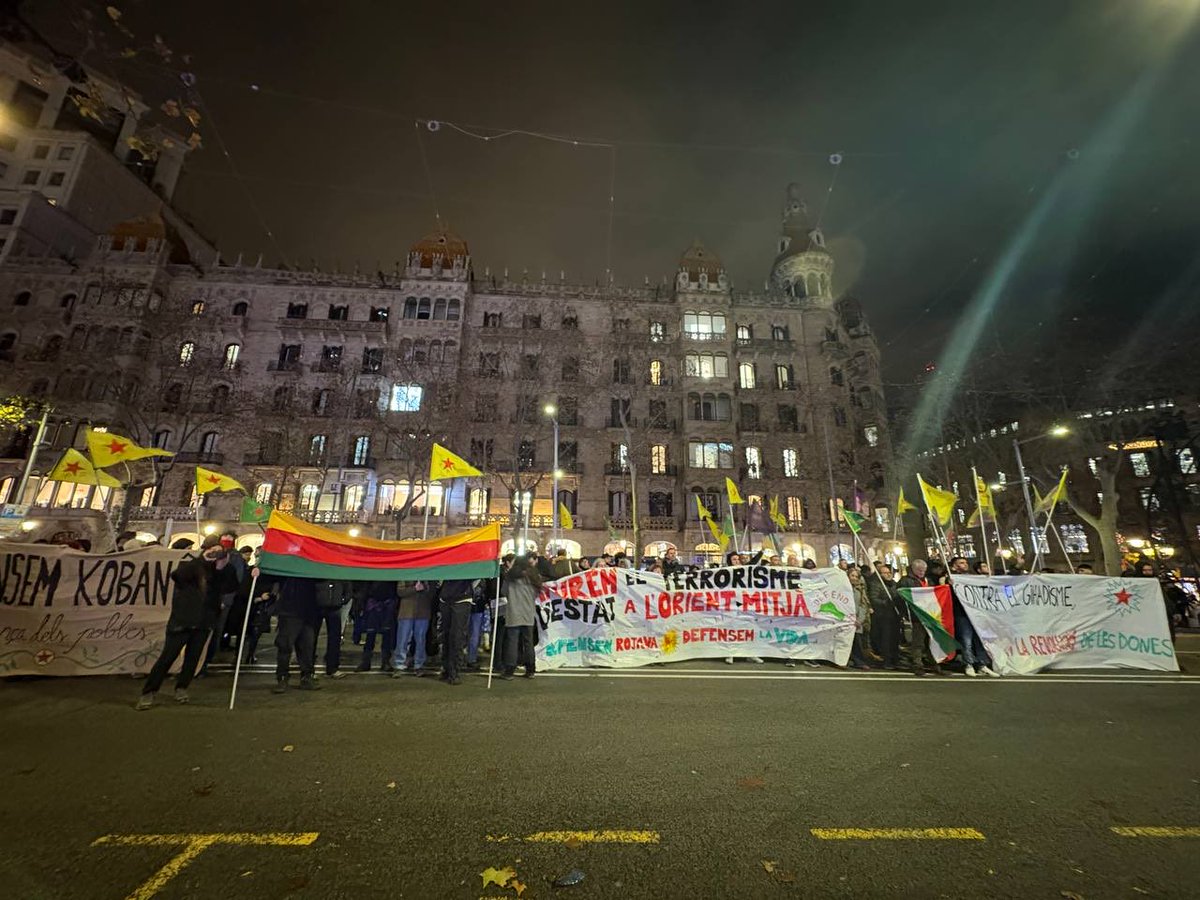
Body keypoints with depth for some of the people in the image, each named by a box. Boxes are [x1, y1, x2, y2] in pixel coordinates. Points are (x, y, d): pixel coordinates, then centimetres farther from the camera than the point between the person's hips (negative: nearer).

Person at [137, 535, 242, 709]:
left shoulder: (218, 572, 5)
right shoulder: (190, 565, -4)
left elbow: (232, 587, -7)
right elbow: (177, 575, -25)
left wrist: (224, 567, -20)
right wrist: (202, 560, -30)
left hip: (203, 622, 3)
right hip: (182, 620, -3)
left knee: (193, 657, 7)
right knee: (167, 656, -1)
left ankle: (181, 688, 22)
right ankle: (148, 693, 11)